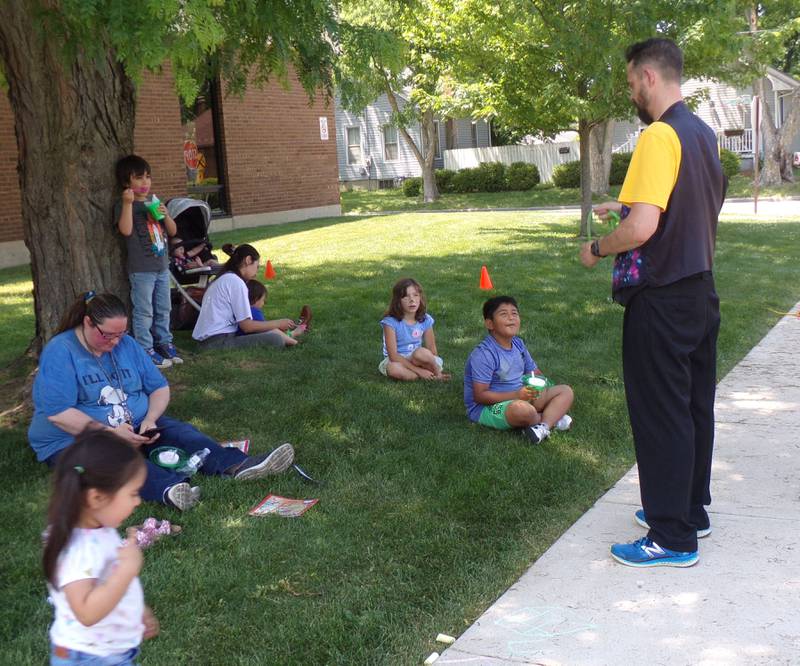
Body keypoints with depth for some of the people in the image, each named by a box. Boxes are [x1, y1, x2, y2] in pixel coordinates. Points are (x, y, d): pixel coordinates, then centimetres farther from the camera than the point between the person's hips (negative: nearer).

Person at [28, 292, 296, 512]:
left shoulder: (127, 345, 7)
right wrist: (110, 432, -27)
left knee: (179, 431, -19)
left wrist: (149, 419, -13)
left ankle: (237, 466, -41)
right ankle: (169, 488, -66)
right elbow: (58, 413, -22)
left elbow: (160, 388, 8)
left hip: (133, 429, 6)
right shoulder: (60, 352, -13)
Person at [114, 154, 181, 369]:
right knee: (144, 312, -2)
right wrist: (128, 203, -27)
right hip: (141, 269, -7)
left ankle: (164, 343, 27)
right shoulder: (124, 205, -7)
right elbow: (126, 230, -23)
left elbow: (172, 231, 13)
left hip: (162, 266, 7)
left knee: (163, 310, 15)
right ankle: (146, 350, 3)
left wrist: (165, 215, -6)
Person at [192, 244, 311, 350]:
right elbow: (247, 326, -12)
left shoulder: (223, 279, 18)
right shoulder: (236, 282, -10)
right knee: (275, 339, -15)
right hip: (218, 344, -10)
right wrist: (278, 323, 0)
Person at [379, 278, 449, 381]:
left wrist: (437, 373, -17)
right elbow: (393, 356, -21)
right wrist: (418, 370, -26)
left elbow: (432, 351, -2)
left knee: (421, 353, -35)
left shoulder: (425, 320, -5)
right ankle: (431, 375, -21)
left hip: (416, 360, 2)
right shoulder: (390, 322, -17)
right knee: (394, 369, -39)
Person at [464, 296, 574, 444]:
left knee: (565, 391, 4)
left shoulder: (518, 344, 7)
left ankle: (543, 427, -22)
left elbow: (535, 372, 17)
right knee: (523, 409, -40)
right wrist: (517, 395, -29)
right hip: (488, 408, -9)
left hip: (519, 398, 9)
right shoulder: (483, 354, -20)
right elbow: (480, 396, -22)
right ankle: (551, 418, -5)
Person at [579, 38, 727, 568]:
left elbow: (642, 228, -26)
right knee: (694, 406, 17)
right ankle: (691, 510, 31)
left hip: (661, 300, -9)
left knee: (660, 414, 0)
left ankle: (672, 539, 8)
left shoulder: (660, 136, -19)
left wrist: (598, 249, -10)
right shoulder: (703, 134, 10)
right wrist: (627, 205, 22)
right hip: (700, 290, 9)